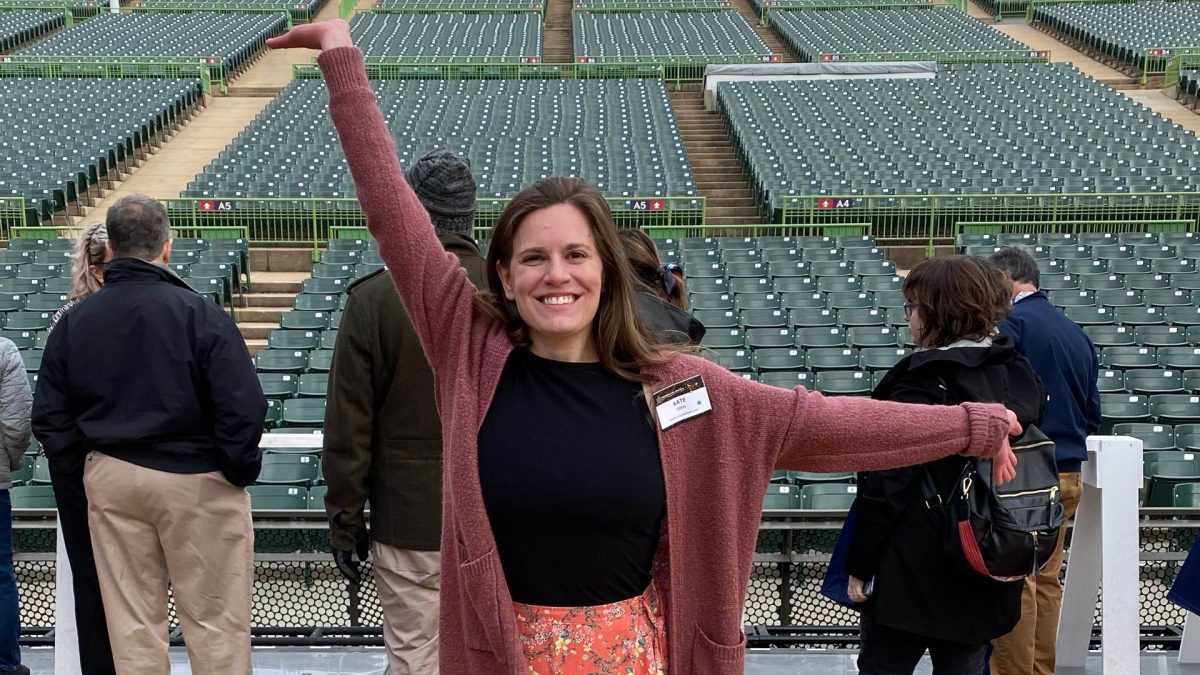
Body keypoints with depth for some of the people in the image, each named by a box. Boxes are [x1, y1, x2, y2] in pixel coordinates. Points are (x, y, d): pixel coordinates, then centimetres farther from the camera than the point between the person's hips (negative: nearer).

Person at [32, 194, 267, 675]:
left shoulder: (74, 321, 3)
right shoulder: (199, 314, -13)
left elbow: (49, 417, 7)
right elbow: (243, 407, -15)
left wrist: (85, 470, 15)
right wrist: (240, 472, -2)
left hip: (109, 479, 5)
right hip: (196, 479, -4)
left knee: (132, 625, 12)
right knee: (214, 621, 3)